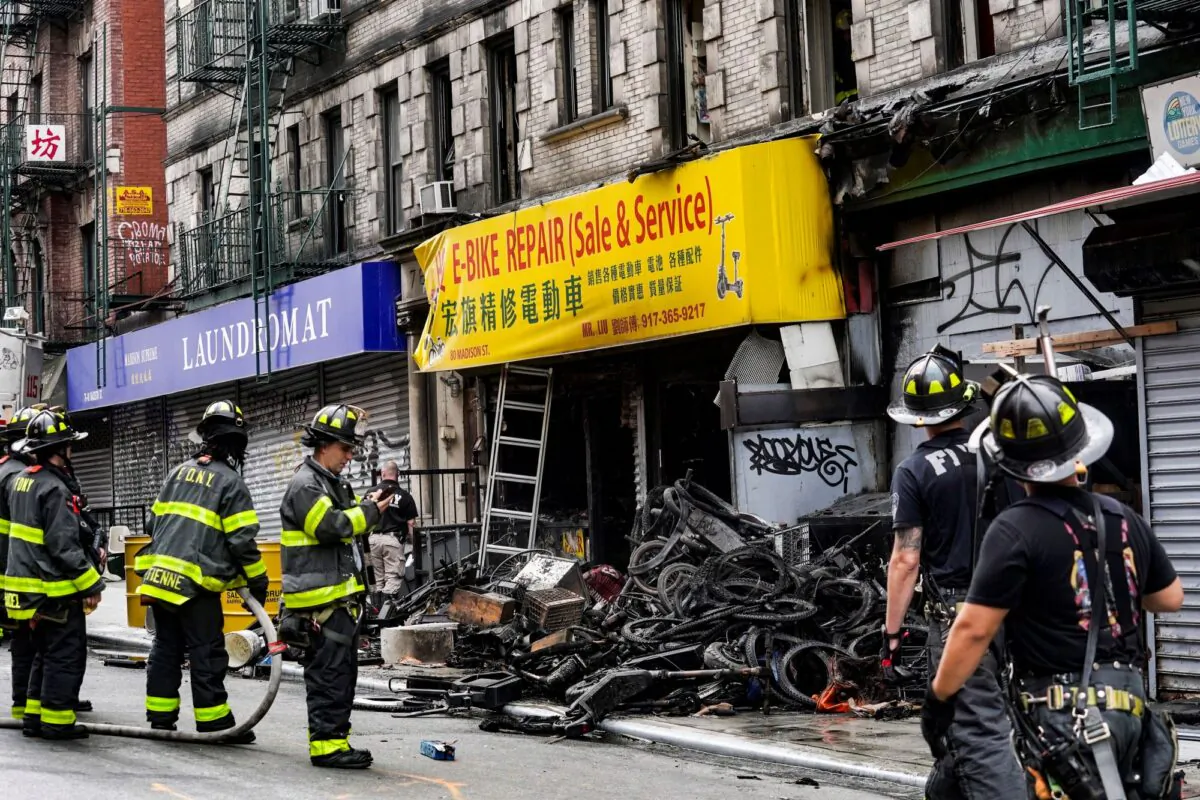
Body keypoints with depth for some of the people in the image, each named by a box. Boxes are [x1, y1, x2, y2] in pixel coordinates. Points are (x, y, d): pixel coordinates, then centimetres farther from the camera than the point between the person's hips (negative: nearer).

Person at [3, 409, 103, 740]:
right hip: (56, 589, -9)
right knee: (67, 654, -2)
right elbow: (64, 546, -22)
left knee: (46, 654, 18)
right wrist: (90, 585, -17)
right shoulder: (54, 489, -19)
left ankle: (34, 717, 22)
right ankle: (56, 721, 0)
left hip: (27, 584, 9)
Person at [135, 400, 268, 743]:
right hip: (196, 580, -6)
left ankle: (160, 719, 16)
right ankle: (215, 725, -1)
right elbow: (242, 540, -10)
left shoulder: (179, 472, 14)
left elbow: (154, 522, 19)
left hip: (158, 574, 6)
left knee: (165, 648, 13)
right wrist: (258, 582, -1)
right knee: (207, 655, -3)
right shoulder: (230, 481, -6)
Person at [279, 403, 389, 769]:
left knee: (341, 671, 14)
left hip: (339, 597, 10)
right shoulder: (305, 485, -12)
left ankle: (333, 739, 21)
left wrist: (372, 502, 6)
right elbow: (330, 526, -23)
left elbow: (351, 518, 25)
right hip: (320, 599, -10)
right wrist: (370, 511, -14)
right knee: (330, 672, -10)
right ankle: (327, 745, -8)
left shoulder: (333, 483, 20)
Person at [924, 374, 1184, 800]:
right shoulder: (1125, 519, 4)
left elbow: (974, 628, -17)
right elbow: (1171, 598, 17)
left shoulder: (1016, 528, -15)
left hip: (1064, 715, -6)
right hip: (1128, 704, 6)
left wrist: (938, 697, -6)